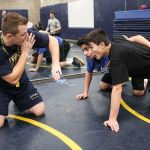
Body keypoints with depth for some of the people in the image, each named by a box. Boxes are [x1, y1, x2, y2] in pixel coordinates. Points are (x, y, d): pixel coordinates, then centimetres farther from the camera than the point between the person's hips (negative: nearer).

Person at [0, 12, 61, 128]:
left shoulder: (26, 34, -24)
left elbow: (52, 40, -10)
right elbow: (13, 79, -31)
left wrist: (55, 64, -25)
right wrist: (25, 52, -32)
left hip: (21, 82, 4)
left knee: (40, 111, -2)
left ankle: (18, 100, 25)